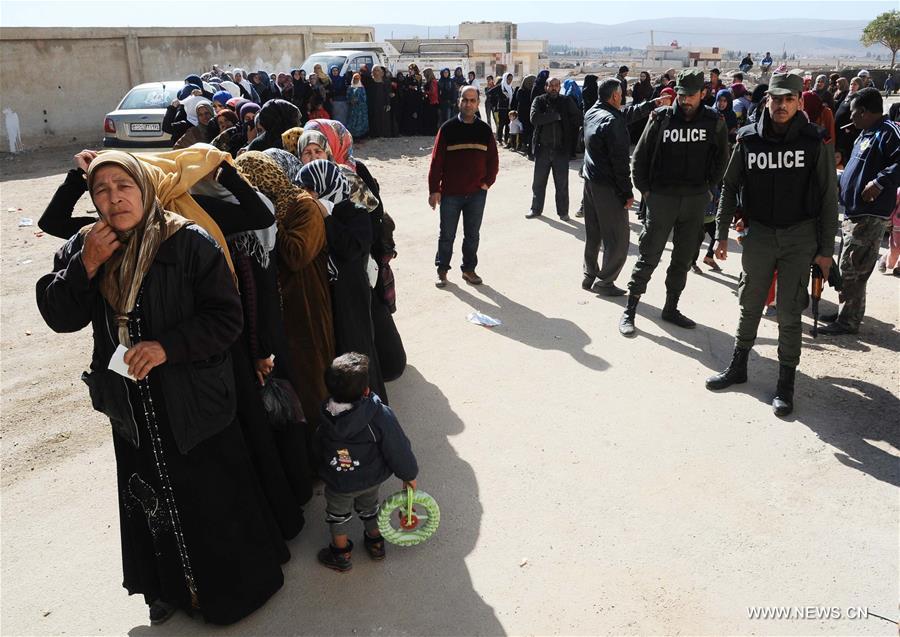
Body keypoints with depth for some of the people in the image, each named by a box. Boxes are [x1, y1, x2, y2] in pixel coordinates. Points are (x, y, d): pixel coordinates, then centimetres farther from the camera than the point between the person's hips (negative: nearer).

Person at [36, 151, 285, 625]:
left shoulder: (190, 243, -15)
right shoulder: (83, 248, 2)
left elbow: (226, 317, -16)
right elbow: (59, 317, -2)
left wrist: (168, 346, -27)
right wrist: (85, 266, -16)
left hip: (194, 404, -5)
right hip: (132, 409, 5)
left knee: (214, 498, 10)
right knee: (151, 502, 20)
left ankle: (235, 585, 35)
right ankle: (173, 587, 43)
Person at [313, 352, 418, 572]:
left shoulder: (325, 417, -25)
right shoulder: (380, 415, -33)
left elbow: (318, 449, -5)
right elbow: (398, 449, -21)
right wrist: (408, 474, -3)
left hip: (338, 483, -1)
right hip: (372, 477, 1)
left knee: (338, 513, 27)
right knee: (369, 507, 31)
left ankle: (342, 554, 45)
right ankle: (375, 543, 52)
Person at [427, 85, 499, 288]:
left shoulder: (485, 130, 5)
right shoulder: (447, 128, -3)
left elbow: (493, 159, 11)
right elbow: (436, 161, -5)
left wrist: (487, 182, -1)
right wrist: (434, 190, -8)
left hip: (477, 193, 2)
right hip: (450, 193, -2)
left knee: (472, 235, 11)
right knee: (447, 234, 6)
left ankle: (469, 269, 25)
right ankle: (442, 270, 20)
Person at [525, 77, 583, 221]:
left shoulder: (566, 101, 3)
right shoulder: (539, 100, 1)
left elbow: (579, 118, -2)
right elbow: (534, 118, -17)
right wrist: (556, 116, -15)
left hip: (561, 149, 0)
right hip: (543, 148, 0)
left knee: (562, 183, 6)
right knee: (538, 182, 10)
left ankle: (563, 212, 18)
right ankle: (536, 209, 25)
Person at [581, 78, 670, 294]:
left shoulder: (592, 113, 8)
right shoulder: (612, 121, -19)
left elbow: (629, 114, 21)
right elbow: (620, 160, -20)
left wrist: (654, 103, 27)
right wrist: (627, 192, -15)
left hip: (590, 181, 9)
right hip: (608, 187, -9)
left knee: (593, 234, 18)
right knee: (617, 238, 1)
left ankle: (590, 276, 26)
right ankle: (605, 282, 6)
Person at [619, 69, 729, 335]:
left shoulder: (714, 122, 1)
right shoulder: (661, 118, -4)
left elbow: (721, 159, 13)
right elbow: (640, 157, 3)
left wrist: (709, 189, 7)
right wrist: (645, 190, 1)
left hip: (695, 201, 3)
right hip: (661, 198, -3)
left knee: (683, 259, 11)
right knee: (649, 256, -1)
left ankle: (671, 308, 25)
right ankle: (629, 310, 7)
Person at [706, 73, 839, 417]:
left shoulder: (813, 141, -6)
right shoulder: (749, 139, -2)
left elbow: (828, 198, -3)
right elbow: (729, 187, 8)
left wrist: (826, 249, -5)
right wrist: (722, 234, 4)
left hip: (800, 236, -2)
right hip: (759, 233, 2)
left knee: (790, 313, 3)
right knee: (750, 306, 13)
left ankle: (786, 382, 15)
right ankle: (737, 367, 29)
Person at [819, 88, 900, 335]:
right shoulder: (865, 134, 18)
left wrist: (880, 182, -29)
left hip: (869, 216, -10)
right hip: (854, 213, 10)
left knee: (851, 269, -6)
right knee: (848, 267, 17)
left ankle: (848, 321, 3)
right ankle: (846, 313, 29)